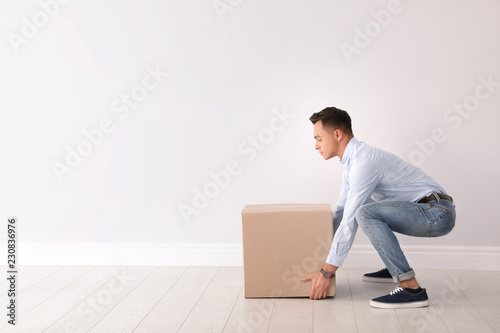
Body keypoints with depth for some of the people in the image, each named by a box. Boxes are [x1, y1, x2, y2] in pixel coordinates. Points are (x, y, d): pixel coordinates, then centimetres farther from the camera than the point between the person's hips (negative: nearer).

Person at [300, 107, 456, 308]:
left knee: (365, 213, -29)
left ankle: (411, 288, -24)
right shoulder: (351, 161, 11)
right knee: (361, 207, 23)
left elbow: (349, 222, -21)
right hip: (427, 211, 10)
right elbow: (341, 212, 20)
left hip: (437, 212, -10)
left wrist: (327, 272, -16)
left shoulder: (363, 162, -20)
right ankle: (395, 269, 24)